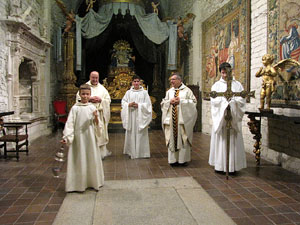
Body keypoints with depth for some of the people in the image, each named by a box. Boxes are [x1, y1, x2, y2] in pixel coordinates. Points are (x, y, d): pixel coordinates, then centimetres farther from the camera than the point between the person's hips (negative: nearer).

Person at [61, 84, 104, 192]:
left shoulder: (93, 108, 2)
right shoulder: (75, 108, -3)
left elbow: (98, 125, 4)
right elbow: (70, 123, -7)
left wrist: (96, 118, -17)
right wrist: (66, 137, -17)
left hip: (90, 137, 2)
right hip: (78, 137, -2)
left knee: (92, 158, 10)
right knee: (79, 160, 4)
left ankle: (93, 182, 25)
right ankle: (79, 184, 17)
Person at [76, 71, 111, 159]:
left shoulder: (102, 88, 13)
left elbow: (108, 100, 8)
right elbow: (78, 98, 0)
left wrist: (100, 100, -10)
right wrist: (89, 99, -13)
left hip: (100, 114, 2)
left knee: (100, 133, 4)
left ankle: (101, 152, 15)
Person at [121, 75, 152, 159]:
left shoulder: (144, 92, 4)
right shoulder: (128, 92, 9)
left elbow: (147, 104, -1)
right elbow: (123, 102, 6)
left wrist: (139, 105, -14)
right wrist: (129, 105, -13)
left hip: (140, 117, -1)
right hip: (131, 116, 2)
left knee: (141, 134, -1)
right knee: (131, 133, 3)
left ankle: (141, 152, 8)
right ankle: (131, 151, 12)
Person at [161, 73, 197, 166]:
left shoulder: (187, 90, 3)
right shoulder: (169, 91, 16)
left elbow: (193, 102, -4)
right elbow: (163, 103, 14)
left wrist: (181, 101, -12)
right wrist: (170, 101, -6)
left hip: (182, 119, -3)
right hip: (171, 119, 4)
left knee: (183, 139, -1)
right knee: (172, 139, 3)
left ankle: (183, 159, 9)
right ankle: (173, 159, 11)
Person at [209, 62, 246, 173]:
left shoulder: (237, 85, 8)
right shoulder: (216, 85, 8)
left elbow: (242, 100, -1)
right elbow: (214, 100, -5)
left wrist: (232, 102, -18)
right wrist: (225, 102, -17)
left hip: (233, 117, 0)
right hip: (220, 116, 0)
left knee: (233, 141, 1)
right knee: (220, 140, 0)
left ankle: (233, 165, 7)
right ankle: (219, 165, 7)